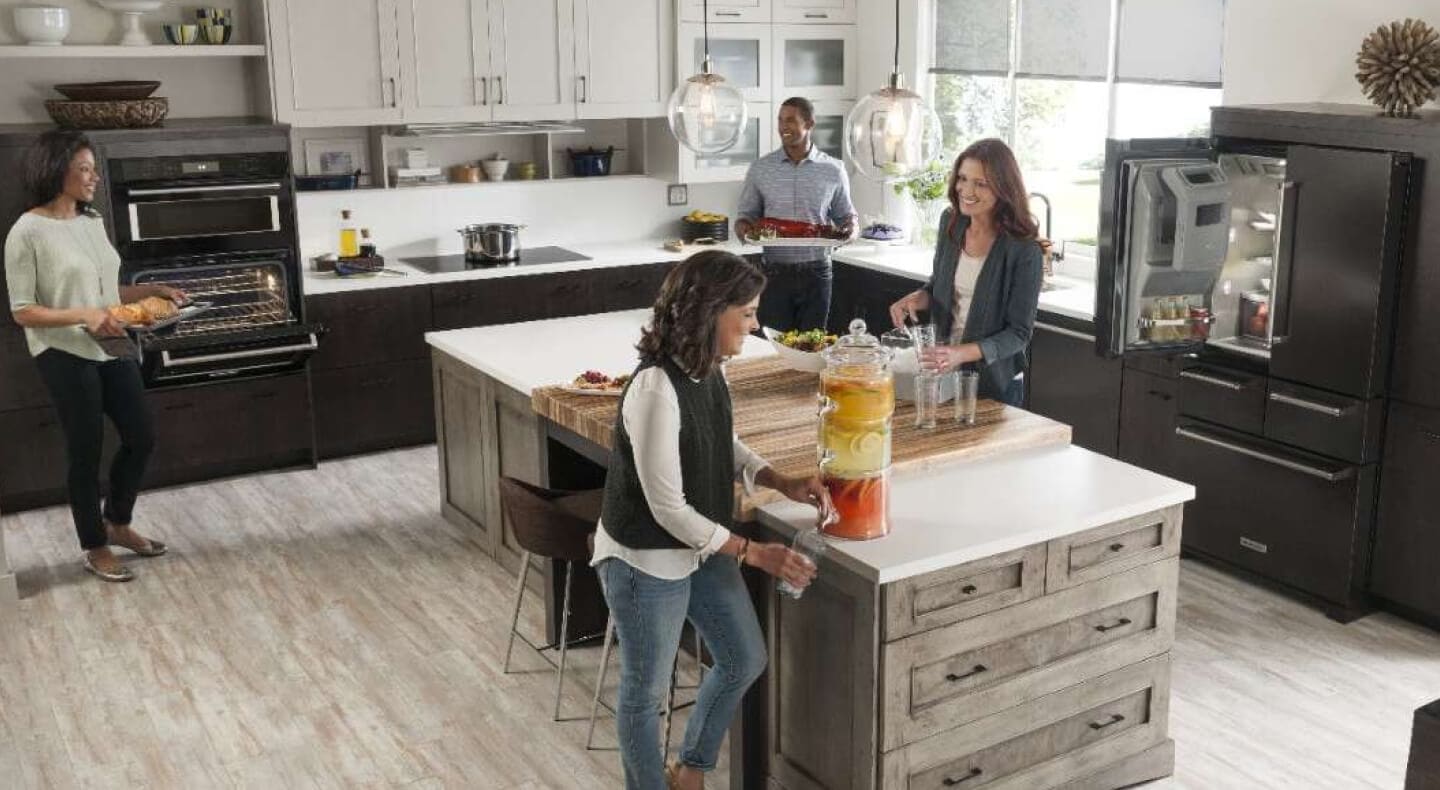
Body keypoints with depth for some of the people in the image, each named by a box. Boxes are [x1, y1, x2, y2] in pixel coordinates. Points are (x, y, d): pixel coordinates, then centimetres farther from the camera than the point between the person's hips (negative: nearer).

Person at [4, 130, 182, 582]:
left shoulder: (92, 222, 8)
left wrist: (153, 291, 4)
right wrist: (83, 316, -24)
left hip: (113, 350, 7)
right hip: (66, 356, -7)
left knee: (141, 439, 12)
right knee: (86, 453, 3)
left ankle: (117, 524, 33)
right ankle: (95, 549, 21)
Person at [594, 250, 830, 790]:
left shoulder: (706, 369, -5)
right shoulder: (656, 389, -31)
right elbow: (668, 509, -27)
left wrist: (782, 483, -2)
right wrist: (756, 554, -21)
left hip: (701, 547, 9)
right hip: (647, 562, -9)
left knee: (745, 660, 20)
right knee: (646, 691, 11)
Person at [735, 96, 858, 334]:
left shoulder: (833, 170, 2)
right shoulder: (761, 169, 3)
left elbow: (845, 214, 12)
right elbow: (746, 213, 10)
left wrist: (852, 226, -11)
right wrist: (743, 226, -12)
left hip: (816, 272, 0)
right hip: (775, 271, 0)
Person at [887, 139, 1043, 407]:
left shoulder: (1023, 250, -20)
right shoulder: (951, 222, -3)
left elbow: (1019, 333, -18)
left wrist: (963, 353, -31)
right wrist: (917, 298, -10)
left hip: (996, 383, -5)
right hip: (944, 373, 5)